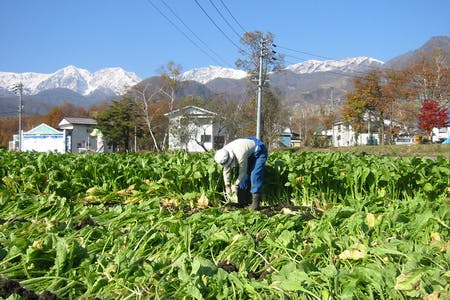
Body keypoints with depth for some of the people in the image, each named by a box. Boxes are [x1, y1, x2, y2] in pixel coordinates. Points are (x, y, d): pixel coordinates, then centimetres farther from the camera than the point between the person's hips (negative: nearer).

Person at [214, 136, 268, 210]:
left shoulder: (240, 155, -40)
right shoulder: (224, 153, -16)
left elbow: (242, 172, -26)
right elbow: (226, 171, -5)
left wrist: (235, 185, -16)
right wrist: (227, 186, -6)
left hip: (259, 151, -8)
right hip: (249, 153, 8)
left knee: (254, 175, -20)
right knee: (243, 176, 1)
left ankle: (255, 203, -20)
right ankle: (241, 202, 8)